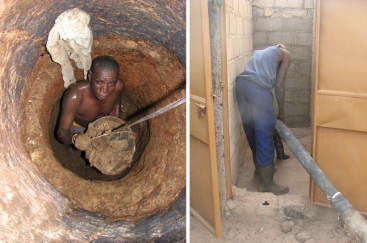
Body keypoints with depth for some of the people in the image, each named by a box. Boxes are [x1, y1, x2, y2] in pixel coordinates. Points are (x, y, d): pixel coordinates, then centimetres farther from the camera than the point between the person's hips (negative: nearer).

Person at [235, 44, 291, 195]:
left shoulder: (260, 52, 37)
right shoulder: (285, 53, 18)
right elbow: (279, 84, 7)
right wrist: (281, 111, 17)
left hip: (240, 83, 7)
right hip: (258, 87, -7)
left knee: (251, 132, 19)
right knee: (265, 134, 0)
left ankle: (260, 169, 36)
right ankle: (266, 183, 8)